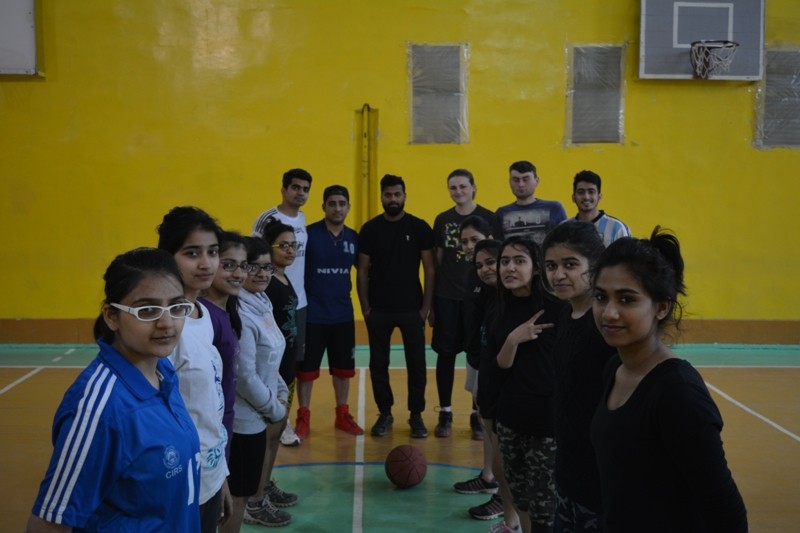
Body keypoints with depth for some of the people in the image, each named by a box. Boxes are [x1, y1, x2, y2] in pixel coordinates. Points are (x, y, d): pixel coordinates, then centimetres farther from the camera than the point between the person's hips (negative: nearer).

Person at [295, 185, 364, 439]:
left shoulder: (353, 237, 4)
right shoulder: (309, 233, -9)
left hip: (344, 315, 4)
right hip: (312, 314, -4)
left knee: (343, 367, 12)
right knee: (307, 368, 5)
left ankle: (342, 415, 26)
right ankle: (303, 417, 18)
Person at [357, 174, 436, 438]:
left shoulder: (419, 227, -2)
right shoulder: (370, 229, 0)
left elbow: (429, 269, -1)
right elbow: (362, 271, 3)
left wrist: (426, 307, -5)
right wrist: (365, 307, -3)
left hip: (411, 308, -1)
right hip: (379, 309, 1)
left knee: (416, 363, 4)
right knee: (378, 363, 8)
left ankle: (416, 415, 18)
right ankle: (384, 413, 23)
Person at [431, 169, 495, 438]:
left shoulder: (489, 218, -1)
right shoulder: (442, 220, 7)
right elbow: (437, 262, 10)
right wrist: (431, 302, 9)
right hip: (447, 298, 2)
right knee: (445, 354, 5)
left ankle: (479, 415, 17)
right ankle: (445, 414, 18)